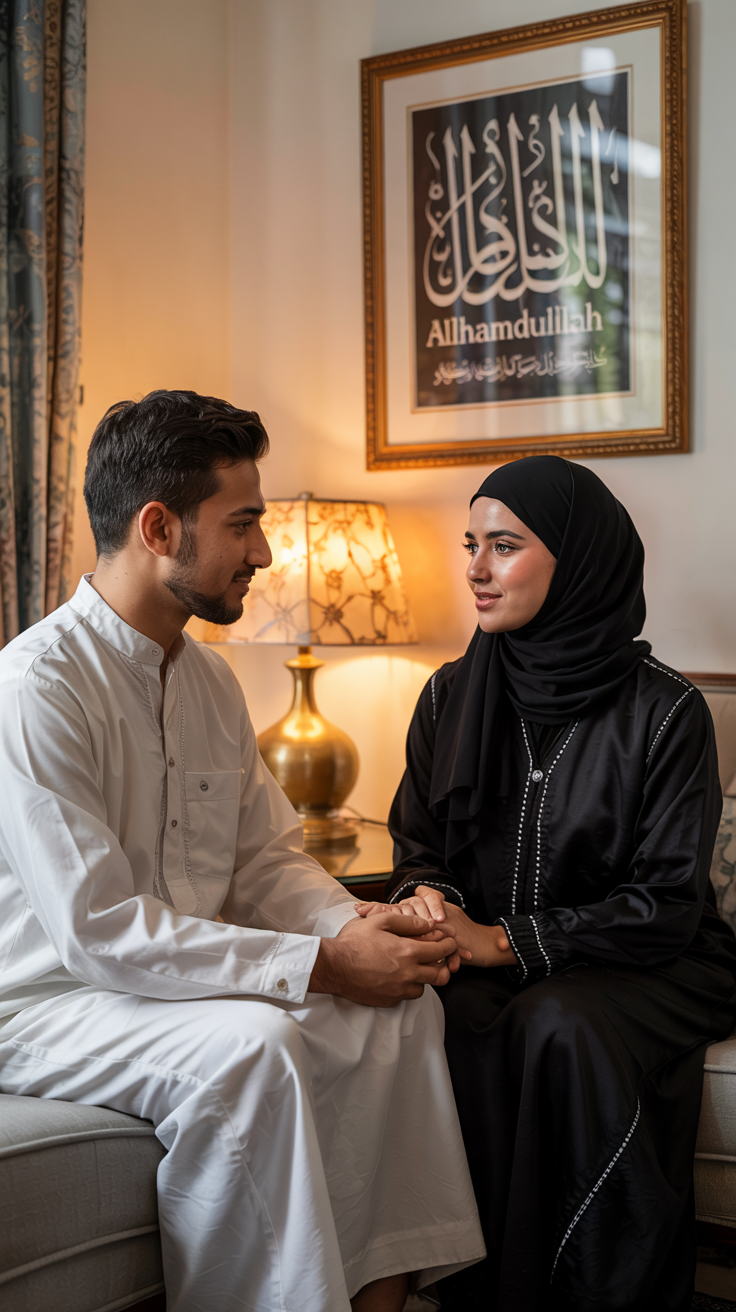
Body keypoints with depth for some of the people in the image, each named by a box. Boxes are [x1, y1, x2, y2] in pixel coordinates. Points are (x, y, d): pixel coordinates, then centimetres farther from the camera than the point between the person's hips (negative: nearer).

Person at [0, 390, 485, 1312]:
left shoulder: (209, 680, 8)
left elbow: (267, 862, 10)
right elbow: (102, 932, -26)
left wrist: (361, 929, -12)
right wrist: (321, 963, -25)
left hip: (184, 980, 8)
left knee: (402, 1006, -10)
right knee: (249, 1045, -33)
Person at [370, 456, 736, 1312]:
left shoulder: (663, 712, -8)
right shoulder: (451, 696, 7)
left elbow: (667, 904, -10)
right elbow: (417, 845, 14)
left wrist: (503, 942, -18)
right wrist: (429, 902, -12)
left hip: (635, 961, -3)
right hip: (482, 958, 3)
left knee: (562, 1026, -34)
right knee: (455, 1020, -30)